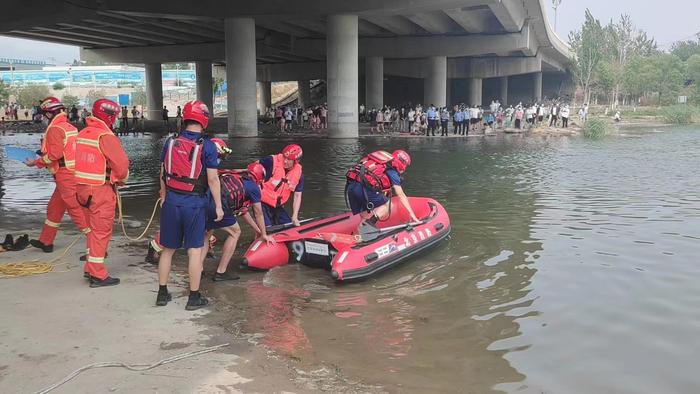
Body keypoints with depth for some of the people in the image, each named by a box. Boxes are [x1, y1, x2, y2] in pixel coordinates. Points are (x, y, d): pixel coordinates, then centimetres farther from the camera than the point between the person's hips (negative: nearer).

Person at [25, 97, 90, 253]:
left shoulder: (55, 129, -13)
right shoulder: (70, 127, 14)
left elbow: (55, 153, -18)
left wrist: (36, 162, -5)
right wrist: (44, 154, 18)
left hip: (65, 176, -10)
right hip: (73, 174, 10)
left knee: (75, 209, -8)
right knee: (54, 208, 19)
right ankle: (45, 242, 30)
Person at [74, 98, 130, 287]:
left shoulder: (82, 133, 9)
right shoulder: (106, 137, -17)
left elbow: (80, 160, 11)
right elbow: (121, 163, -18)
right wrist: (121, 179, 4)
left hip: (82, 187, 8)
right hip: (101, 190, -8)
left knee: (93, 229, 20)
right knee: (101, 231, 0)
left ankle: (90, 268, 27)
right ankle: (98, 275, 6)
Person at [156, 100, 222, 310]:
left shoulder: (170, 142, 3)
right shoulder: (206, 145, -10)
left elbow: (163, 173, 10)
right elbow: (212, 179, -10)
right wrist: (218, 206, -2)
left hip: (171, 201, 4)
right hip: (194, 204, -4)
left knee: (167, 249, 15)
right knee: (194, 250, 5)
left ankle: (162, 293, 24)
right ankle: (194, 297, 11)